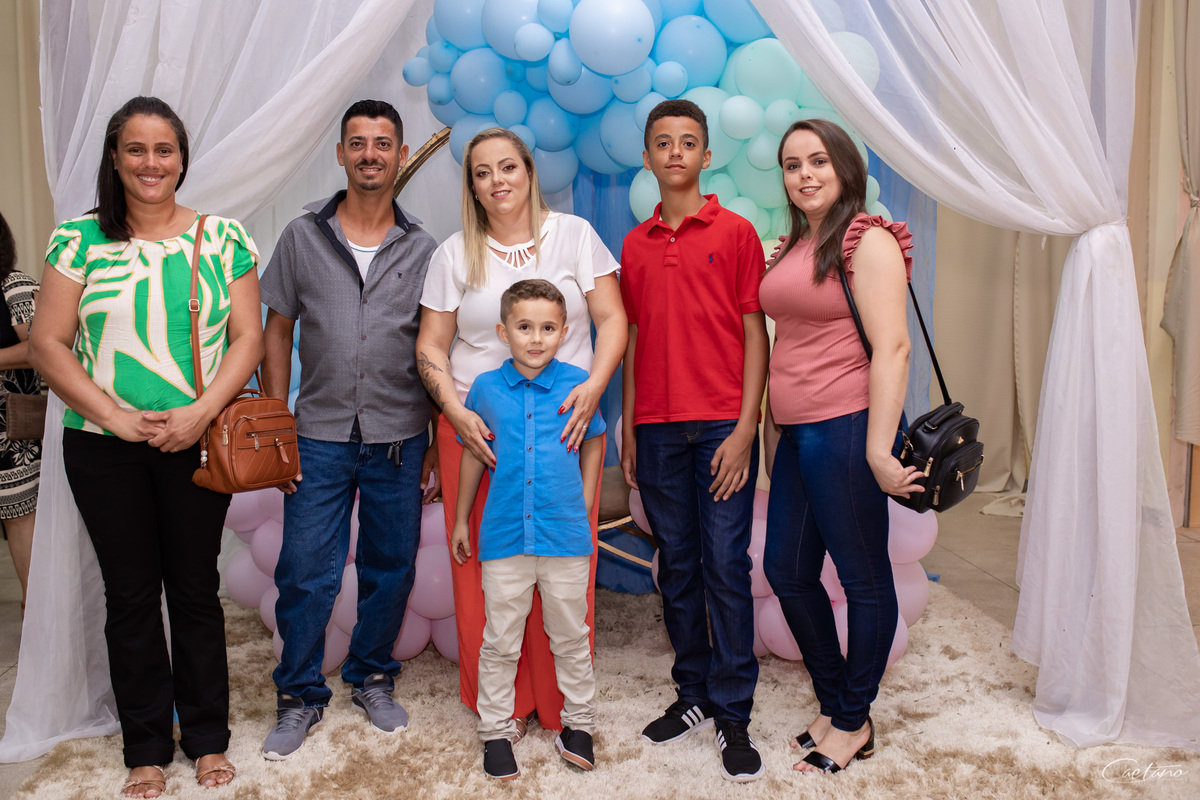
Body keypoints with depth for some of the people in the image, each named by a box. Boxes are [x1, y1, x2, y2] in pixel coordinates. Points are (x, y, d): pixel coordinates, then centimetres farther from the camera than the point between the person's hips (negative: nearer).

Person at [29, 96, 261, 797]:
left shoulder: (223, 238, 2)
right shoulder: (80, 239, 2)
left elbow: (248, 337, -1)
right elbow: (48, 344, -1)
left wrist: (200, 412, -15)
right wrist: (116, 417, -11)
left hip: (198, 443, 0)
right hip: (103, 448, 1)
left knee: (196, 589, 8)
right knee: (130, 594, 10)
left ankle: (208, 738, 25)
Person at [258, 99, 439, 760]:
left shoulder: (421, 249, 4)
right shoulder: (303, 236, 3)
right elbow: (277, 332, 6)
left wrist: (439, 442, 2)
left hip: (400, 438, 1)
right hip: (319, 436, -1)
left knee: (390, 569, 11)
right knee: (305, 573, 2)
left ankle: (373, 679, 32)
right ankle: (300, 696, 22)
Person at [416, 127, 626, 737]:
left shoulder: (574, 235, 7)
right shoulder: (455, 253, 8)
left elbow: (611, 320, 3)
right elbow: (430, 346, 7)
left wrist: (594, 385, -14)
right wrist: (455, 411, -9)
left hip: (563, 424, 0)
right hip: (476, 430, 1)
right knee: (485, 569, 2)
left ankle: (561, 704, 17)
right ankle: (501, 705, 19)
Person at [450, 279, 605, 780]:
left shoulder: (577, 384, -4)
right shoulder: (486, 388, -1)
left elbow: (593, 441, 12)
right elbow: (473, 453, 11)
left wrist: (583, 507, 9)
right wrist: (461, 520, 15)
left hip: (565, 535, 0)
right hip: (504, 536, 0)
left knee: (571, 638, 14)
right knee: (500, 643, 11)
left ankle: (578, 723, 32)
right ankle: (496, 730, 28)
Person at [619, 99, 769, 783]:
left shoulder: (735, 232, 2)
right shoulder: (635, 244, 13)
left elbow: (755, 334, -2)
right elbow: (634, 341, 14)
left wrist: (745, 428, -10)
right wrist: (628, 429, 10)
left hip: (722, 426, -4)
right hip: (657, 428, 4)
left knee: (727, 566, -2)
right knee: (678, 566, 9)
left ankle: (734, 713, 9)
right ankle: (694, 695, 22)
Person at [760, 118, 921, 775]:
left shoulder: (868, 241, -8)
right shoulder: (792, 247, 15)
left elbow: (892, 348, -16)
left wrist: (878, 449, -21)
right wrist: (772, 425, 17)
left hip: (844, 425, -9)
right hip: (795, 431, 9)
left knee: (863, 576, 6)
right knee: (786, 568, 14)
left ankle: (854, 722, 22)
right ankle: (832, 702, 31)